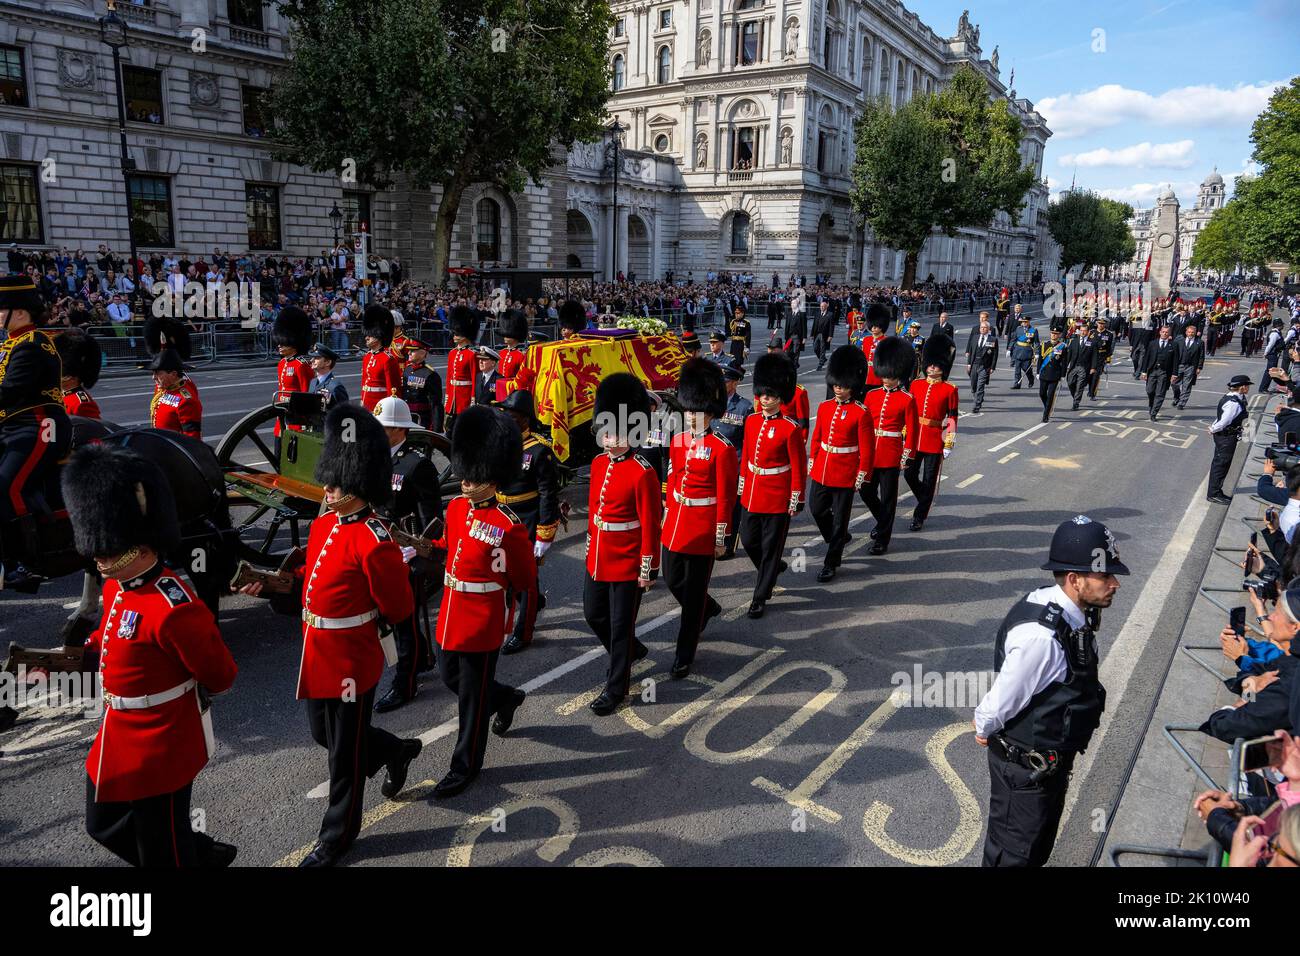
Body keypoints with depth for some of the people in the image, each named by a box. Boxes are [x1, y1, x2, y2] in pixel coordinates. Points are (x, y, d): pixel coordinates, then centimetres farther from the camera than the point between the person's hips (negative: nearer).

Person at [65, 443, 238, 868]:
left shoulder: (174, 610, -30)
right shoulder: (118, 586, -2)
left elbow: (220, 676, -20)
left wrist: (175, 695, -3)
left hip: (160, 750, -9)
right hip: (120, 740, 9)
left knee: (162, 852, 11)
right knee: (105, 826, 27)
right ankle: (203, 854, 43)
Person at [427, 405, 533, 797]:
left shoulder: (509, 526, -21)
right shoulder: (456, 507, -1)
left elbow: (525, 581, -10)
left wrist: (491, 589, -2)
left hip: (482, 622, -7)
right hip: (451, 615, 7)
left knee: (472, 695, 7)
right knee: (450, 676, 23)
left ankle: (465, 767, 25)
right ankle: (507, 697, 48)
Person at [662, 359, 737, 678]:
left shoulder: (722, 449, -14)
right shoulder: (677, 442, 4)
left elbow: (725, 496, -12)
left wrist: (720, 536, -11)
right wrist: (668, 515, 16)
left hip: (702, 528, -6)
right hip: (675, 523, 6)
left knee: (694, 591, 3)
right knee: (673, 581, 17)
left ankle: (684, 655, 15)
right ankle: (708, 609, 48)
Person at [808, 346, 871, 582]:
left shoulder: (861, 413, -12)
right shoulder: (825, 407, 3)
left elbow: (866, 447, -10)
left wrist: (861, 476, -11)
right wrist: (812, 463, 13)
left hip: (845, 473, -5)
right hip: (821, 470, 6)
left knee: (839, 517, 4)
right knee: (817, 509, 12)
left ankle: (831, 563, 13)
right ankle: (840, 538, 39)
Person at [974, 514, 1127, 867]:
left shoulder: (1075, 614, -6)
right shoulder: (1040, 636, -36)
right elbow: (1001, 700, -26)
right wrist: (984, 729, -6)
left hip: (1055, 757, 8)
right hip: (1025, 767, -8)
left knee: (1041, 843, 29)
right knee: (1013, 852, 15)